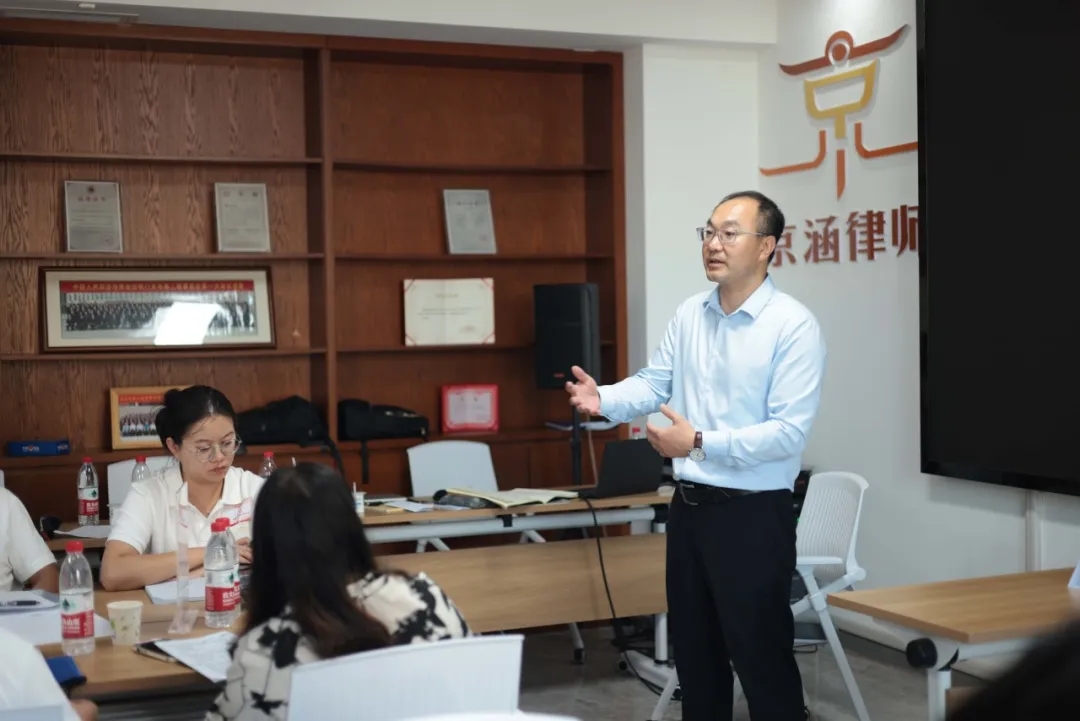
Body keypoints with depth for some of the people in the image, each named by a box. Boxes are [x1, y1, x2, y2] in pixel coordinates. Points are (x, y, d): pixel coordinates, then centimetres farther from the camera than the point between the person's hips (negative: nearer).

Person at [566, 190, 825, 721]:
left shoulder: (793, 326, -15)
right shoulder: (689, 315, 7)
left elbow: (788, 433, -20)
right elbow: (653, 384, 6)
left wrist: (700, 444, -25)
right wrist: (603, 399, -14)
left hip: (753, 516, -7)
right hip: (689, 507, 7)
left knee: (761, 658, 3)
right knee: (694, 653, 19)